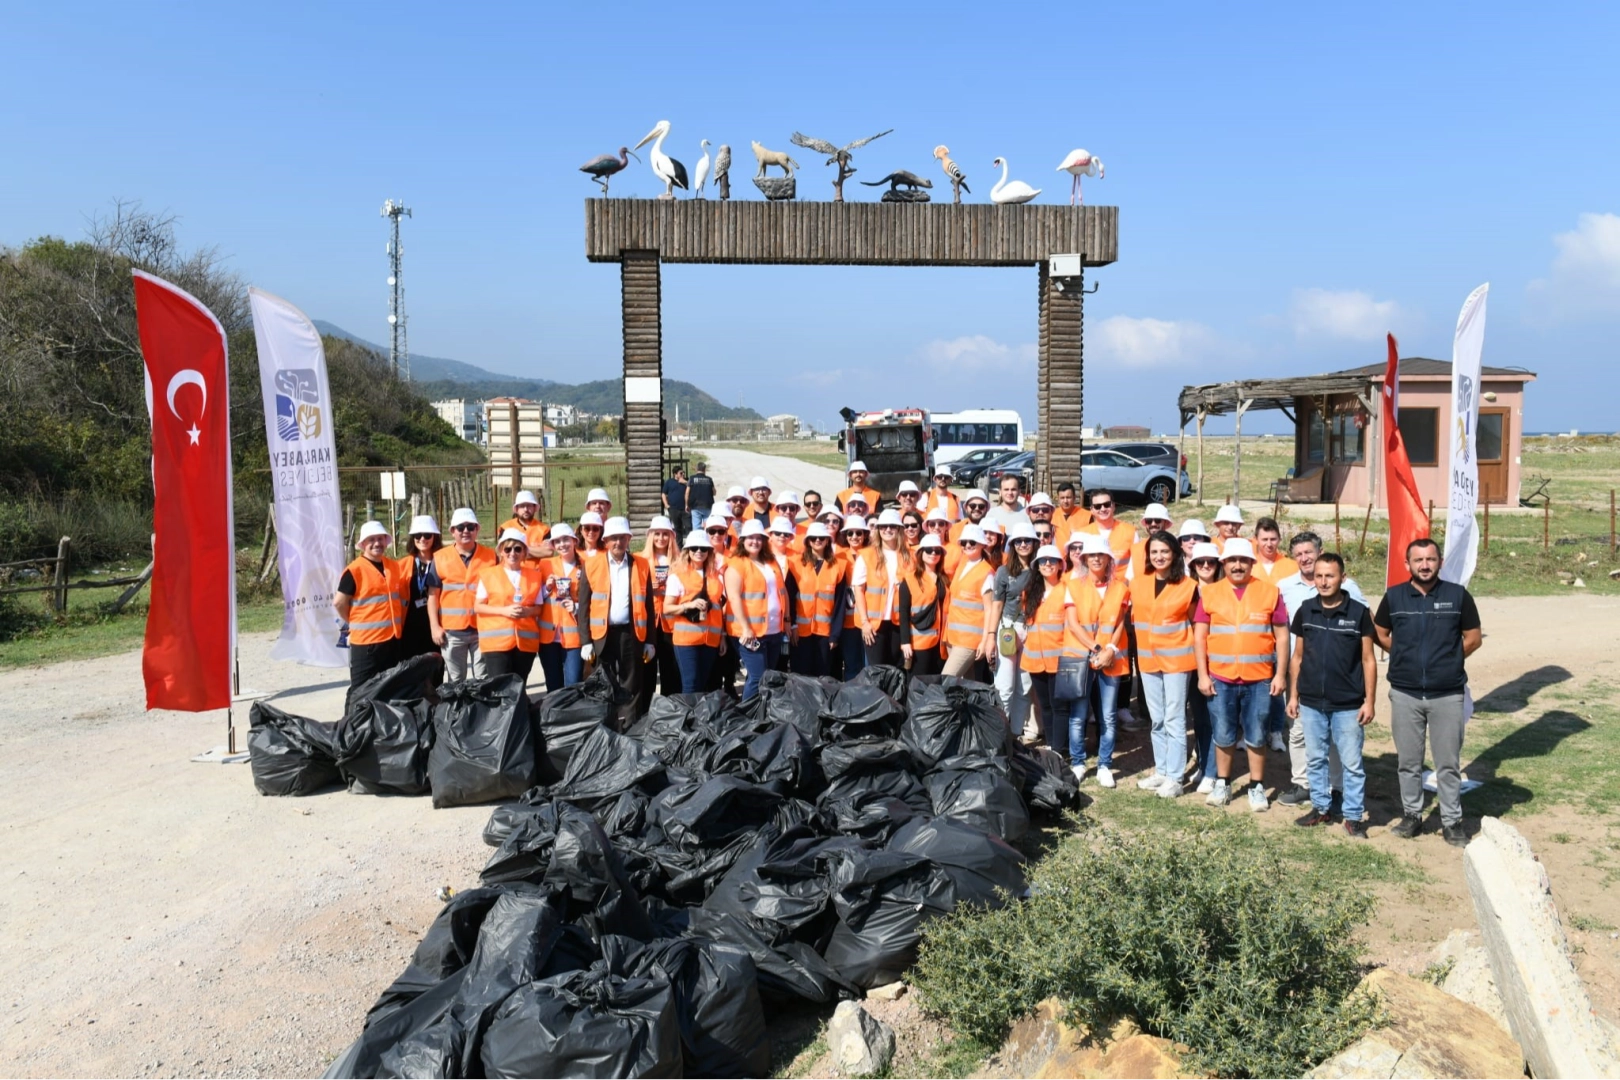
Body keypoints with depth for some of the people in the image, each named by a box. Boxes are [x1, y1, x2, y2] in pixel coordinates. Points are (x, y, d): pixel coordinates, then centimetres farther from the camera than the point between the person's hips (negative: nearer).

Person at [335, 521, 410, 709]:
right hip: (364, 640, -6)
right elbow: (339, 603, -10)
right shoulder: (354, 570, -11)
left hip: (392, 638, 6)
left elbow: (401, 597, 21)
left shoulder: (395, 566, 7)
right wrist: (355, 623, -1)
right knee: (360, 689, 0)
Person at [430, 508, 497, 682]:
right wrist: (435, 626, -3)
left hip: (483, 629, 0)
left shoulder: (491, 556, 3)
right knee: (455, 681, 10)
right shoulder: (440, 558, 2)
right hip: (451, 630, 0)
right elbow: (433, 595, 3)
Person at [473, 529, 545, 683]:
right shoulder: (488, 574, 2)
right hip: (496, 640, -2)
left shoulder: (535, 576, 10)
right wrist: (503, 610, -13)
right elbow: (477, 607, 1)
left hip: (526, 641, 3)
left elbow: (539, 608, 12)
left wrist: (528, 611, -11)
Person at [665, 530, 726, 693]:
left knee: (703, 685, 7)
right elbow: (666, 609, -5)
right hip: (686, 637, -4)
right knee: (691, 685, -8)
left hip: (711, 638, 4)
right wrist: (689, 605, -19)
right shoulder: (677, 575, 0)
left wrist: (723, 636, 13)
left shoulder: (717, 576, 12)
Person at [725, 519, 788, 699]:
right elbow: (734, 598, -15)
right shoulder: (736, 564, -7)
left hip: (774, 630, 7)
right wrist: (745, 628, -20)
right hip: (751, 631, -7)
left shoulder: (771, 562, 15)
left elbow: (782, 591, 19)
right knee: (757, 677, -9)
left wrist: (786, 620, 13)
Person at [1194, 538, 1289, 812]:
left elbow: (1282, 635, 3)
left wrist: (1281, 674, -2)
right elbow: (1199, 636, 3)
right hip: (1220, 679, 1)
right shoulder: (1210, 593, 3)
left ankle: (1257, 787, 20)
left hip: (1259, 679, -1)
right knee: (1223, 735, 9)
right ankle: (1222, 784, 22)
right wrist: (1202, 675, -3)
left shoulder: (1269, 592, 2)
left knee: (1256, 736, 8)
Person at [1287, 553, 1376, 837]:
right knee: (1316, 760, 14)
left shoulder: (1358, 612, -6)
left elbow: (1368, 660, -2)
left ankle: (1354, 816, 15)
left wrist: (1369, 700, -6)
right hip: (1311, 704, 3)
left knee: (1351, 764, 4)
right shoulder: (1305, 611, 2)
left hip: (1348, 705, -3)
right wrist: (1293, 695, 7)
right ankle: (1321, 808, 27)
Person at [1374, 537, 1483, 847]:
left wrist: (1448, 661, 6)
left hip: (1448, 694, -1)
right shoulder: (1394, 596, 1)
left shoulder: (1458, 595, -2)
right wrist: (1407, 658, 6)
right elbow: (1380, 635, 13)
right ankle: (1411, 815, 23)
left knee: (1448, 763, 5)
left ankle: (1452, 821, 16)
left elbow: (1473, 638, 5)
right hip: (1405, 694, 1)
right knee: (1408, 761, 11)